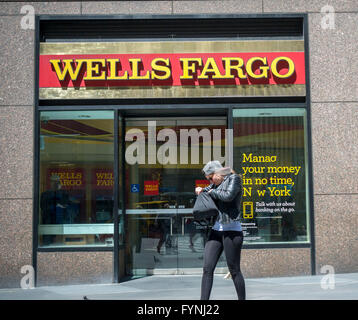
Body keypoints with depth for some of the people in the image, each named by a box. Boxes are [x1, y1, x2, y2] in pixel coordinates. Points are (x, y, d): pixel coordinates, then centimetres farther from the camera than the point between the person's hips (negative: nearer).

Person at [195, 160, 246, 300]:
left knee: (234, 270, -1)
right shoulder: (217, 183, 19)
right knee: (207, 269, -1)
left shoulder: (234, 178, -3)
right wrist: (200, 190, 13)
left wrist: (213, 192, -3)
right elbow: (208, 190, 36)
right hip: (216, 229, 7)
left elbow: (228, 196, -20)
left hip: (231, 230, -7)